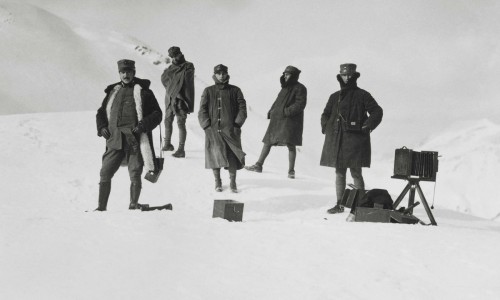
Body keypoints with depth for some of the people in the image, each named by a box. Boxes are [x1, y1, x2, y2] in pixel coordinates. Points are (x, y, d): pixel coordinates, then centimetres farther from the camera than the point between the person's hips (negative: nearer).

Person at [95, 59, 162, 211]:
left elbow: (157, 114, 3)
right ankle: (101, 207, 9)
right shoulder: (113, 91, 16)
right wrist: (102, 127, 6)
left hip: (135, 140, -3)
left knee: (135, 175, -3)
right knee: (105, 173, 1)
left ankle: (133, 205, 10)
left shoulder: (143, 91, 4)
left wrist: (144, 124, -12)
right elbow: (101, 112, 25)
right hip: (115, 140, 4)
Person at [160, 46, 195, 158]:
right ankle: (167, 144, 31)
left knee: (181, 123, -9)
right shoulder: (171, 67, 16)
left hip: (181, 99, -6)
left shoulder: (188, 67, -2)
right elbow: (164, 78, 3)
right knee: (168, 121, 15)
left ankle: (181, 149, -10)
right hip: (170, 99, 6)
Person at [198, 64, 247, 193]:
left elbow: (242, 108, 7)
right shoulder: (208, 91, 8)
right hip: (213, 130, 0)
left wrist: (237, 124, -4)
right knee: (215, 155, -2)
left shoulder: (235, 91, 8)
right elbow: (202, 111, 6)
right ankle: (217, 181, 11)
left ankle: (233, 183, 3)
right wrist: (207, 126, -5)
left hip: (230, 130, 0)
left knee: (232, 157, -6)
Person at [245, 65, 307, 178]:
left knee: (290, 145, -11)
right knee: (267, 142, 8)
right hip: (277, 119, 8)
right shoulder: (285, 87, 18)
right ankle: (258, 165, 15)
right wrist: (271, 111, 9)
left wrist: (286, 111, -22)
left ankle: (291, 171, -4)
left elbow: (300, 104, -16)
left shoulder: (300, 88, -6)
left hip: (291, 120, -8)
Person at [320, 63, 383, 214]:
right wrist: (327, 128, 10)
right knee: (339, 173, 8)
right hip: (336, 140, 5)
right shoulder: (334, 97, 14)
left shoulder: (362, 95, 1)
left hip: (355, 140, -5)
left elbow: (377, 112, -1)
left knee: (356, 173, -5)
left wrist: (367, 127, -8)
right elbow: (325, 115, 25)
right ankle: (339, 204, 14)